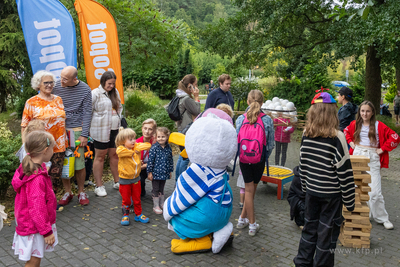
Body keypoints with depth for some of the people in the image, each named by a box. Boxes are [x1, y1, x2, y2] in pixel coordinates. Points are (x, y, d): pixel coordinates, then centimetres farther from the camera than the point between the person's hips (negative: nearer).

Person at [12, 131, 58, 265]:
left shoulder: (28, 167, -2)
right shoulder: (37, 178, -33)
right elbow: (36, 209, -29)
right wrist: (46, 232, -20)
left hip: (28, 223, 9)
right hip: (34, 228, -9)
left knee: (35, 258, 25)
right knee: (33, 260, 7)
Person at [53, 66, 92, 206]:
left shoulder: (85, 89, -5)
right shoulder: (56, 86, -1)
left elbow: (87, 113, -4)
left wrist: (84, 135, -8)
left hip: (76, 129, -2)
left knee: (79, 163, 1)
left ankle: (81, 192, 20)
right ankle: (68, 192, 22)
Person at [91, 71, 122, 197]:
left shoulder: (115, 92, 12)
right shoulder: (95, 93, -8)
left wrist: (120, 121, 14)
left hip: (115, 129, 6)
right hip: (101, 130, -6)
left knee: (115, 155, 11)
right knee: (100, 156, 3)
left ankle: (117, 182, 24)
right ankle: (99, 186, 12)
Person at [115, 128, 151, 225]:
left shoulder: (137, 147, -3)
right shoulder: (120, 149, -17)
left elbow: (148, 145, -11)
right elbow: (120, 151, -40)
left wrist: (137, 148, -22)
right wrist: (133, 152, -27)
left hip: (136, 179, 4)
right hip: (125, 180, -4)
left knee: (137, 198, 16)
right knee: (126, 200, 9)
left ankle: (138, 215, 31)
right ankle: (125, 215, 26)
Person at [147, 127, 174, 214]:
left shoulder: (168, 148, -1)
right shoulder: (154, 148, -14)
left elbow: (171, 160, 10)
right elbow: (150, 160, -12)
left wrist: (170, 171, 12)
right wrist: (150, 172, -11)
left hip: (164, 173, 4)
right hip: (156, 173, -4)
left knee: (161, 189, 19)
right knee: (156, 190, 7)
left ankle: (162, 204, 33)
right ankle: (156, 206, 18)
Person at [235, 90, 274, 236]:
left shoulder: (241, 119, -6)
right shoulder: (267, 120, -8)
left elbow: (236, 140, -2)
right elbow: (270, 144, -4)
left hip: (243, 159, 1)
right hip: (259, 160, -1)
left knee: (248, 190, 12)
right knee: (252, 189, 14)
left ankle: (249, 222, 20)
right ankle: (246, 220, 23)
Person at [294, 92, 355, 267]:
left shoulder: (306, 135, -4)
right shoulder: (337, 137, -18)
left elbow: (302, 165, 5)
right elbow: (344, 172, -14)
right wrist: (349, 200, -6)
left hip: (312, 191, 5)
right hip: (332, 194, -5)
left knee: (310, 228, 18)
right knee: (327, 233, 9)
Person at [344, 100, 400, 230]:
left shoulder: (378, 125, -3)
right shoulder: (355, 124, 6)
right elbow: (346, 132, 26)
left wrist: (382, 149, -4)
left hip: (372, 159, -3)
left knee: (374, 191, -6)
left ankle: (382, 218, 9)